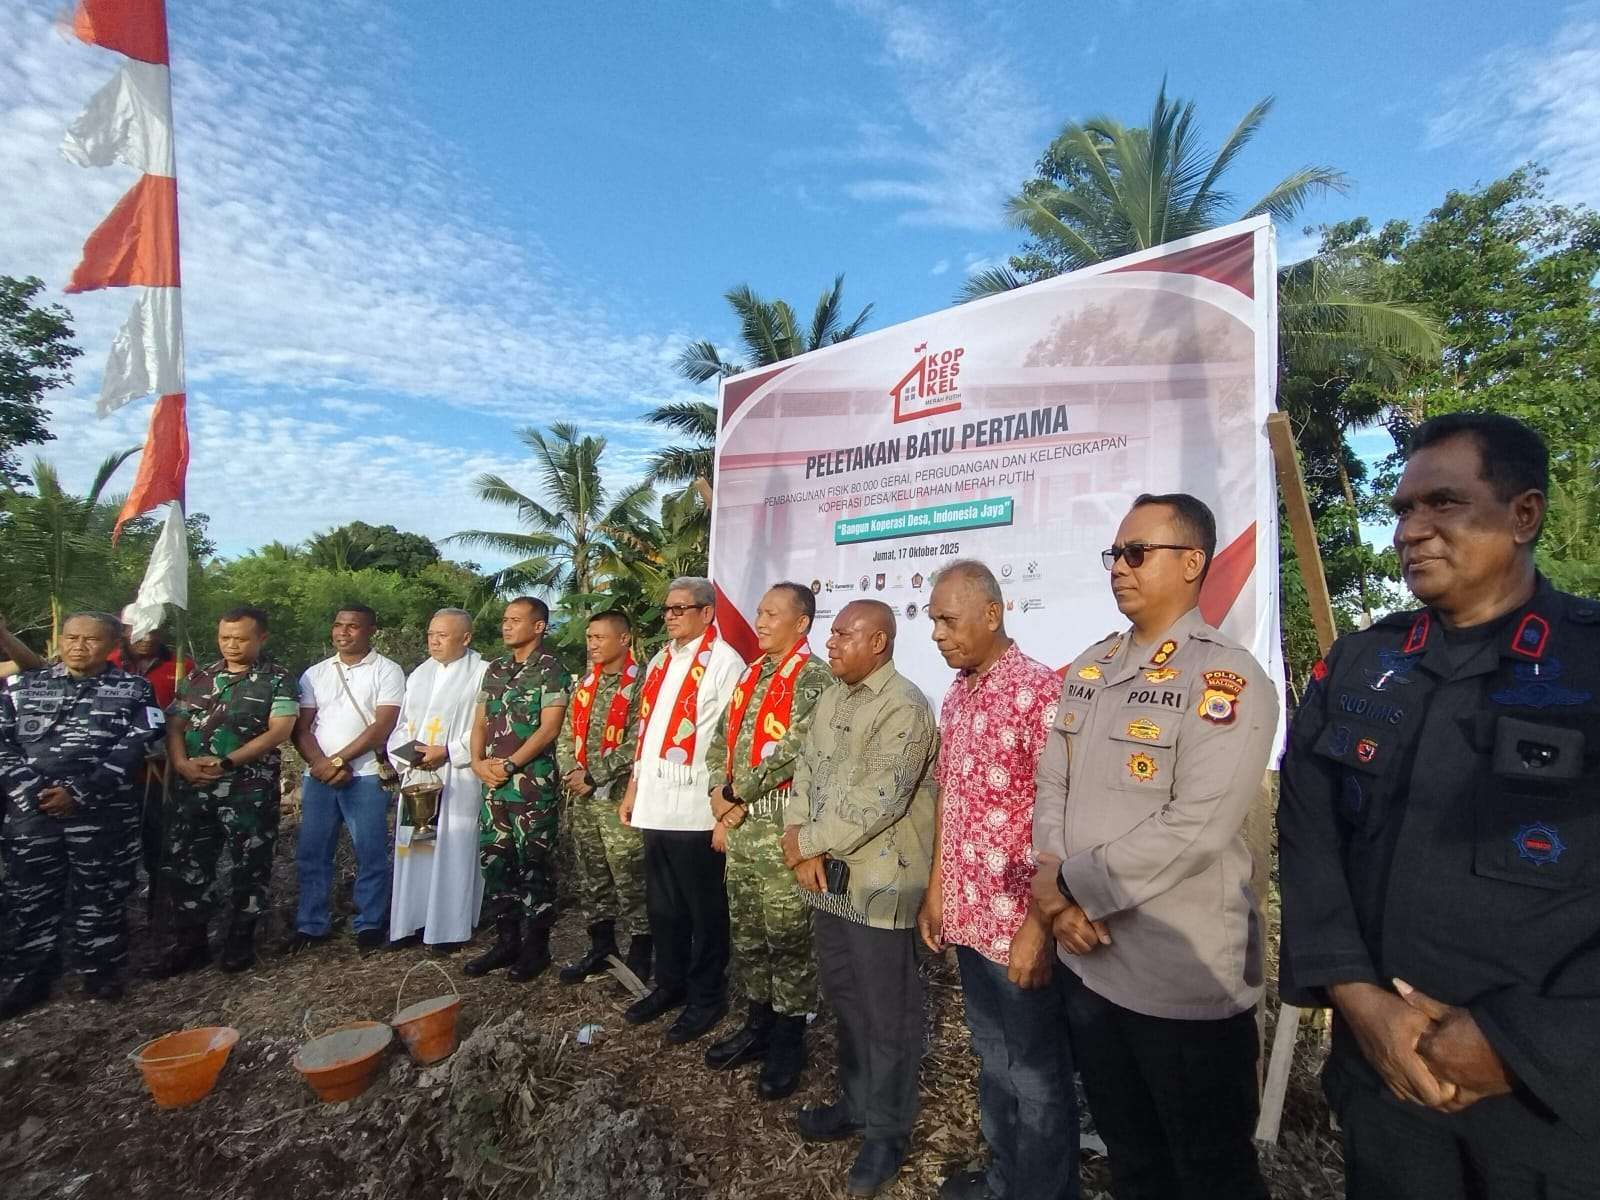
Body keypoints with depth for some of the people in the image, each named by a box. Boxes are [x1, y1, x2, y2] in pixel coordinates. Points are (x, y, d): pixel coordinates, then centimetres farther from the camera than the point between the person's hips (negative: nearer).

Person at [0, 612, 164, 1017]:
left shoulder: (133, 691, 1)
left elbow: (133, 748, -8)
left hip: (103, 812, -2)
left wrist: (80, 793, -15)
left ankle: (102, 972, 22)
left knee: (100, 896, 7)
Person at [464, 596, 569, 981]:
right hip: (493, 785, 7)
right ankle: (506, 940, 26)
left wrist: (508, 765, -14)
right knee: (494, 861, 12)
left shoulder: (550, 669, -7)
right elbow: (480, 721, 15)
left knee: (534, 865, 2)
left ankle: (536, 947, 16)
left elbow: (549, 727, -14)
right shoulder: (495, 668, 14)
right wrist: (478, 762, -1)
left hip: (533, 784, -7)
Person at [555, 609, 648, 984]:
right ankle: (600, 946, 31)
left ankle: (639, 954, 16)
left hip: (619, 796, -7)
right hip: (580, 798, 7)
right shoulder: (585, 684, 12)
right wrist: (570, 773, -3)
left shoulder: (640, 685, -10)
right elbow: (566, 735, 14)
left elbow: (638, 745, -18)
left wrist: (593, 776, -16)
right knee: (591, 878, 16)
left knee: (630, 880, 1)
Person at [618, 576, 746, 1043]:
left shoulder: (724, 663, -11)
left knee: (703, 908, 8)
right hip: (654, 803, 8)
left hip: (695, 807, -8)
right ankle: (670, 984, 38)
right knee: (661, 903, 20)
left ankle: (706, 996, 26)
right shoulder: (660, 661, 14)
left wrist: (722, 799, -15)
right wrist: (633, 788, 18)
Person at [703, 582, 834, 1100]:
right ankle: (759, 1023, 36)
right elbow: (721, 741, 12)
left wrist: (733, 793, -12)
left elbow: (794, 753, -21)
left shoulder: (815, 678, -12)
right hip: (739, 827, 7)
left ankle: (789, 1042, 24)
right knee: (746, 934, 18)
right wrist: (721, 808, 0)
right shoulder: (751, 676, 12)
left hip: (782, 830, -7)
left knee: (788, 939, 6)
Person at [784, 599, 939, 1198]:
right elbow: (805, 769, 8)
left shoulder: (905, 707, -18)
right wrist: (800, 843, -6)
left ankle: (886, 1131, 29)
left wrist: (805, 841, -15)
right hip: (828, 878, 8)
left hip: (880, 883, -8)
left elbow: (876, 801, -24)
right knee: (844, 998, 22)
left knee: (888, 1014, 10)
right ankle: (857, 1102, 42)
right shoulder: (830, 698, 9)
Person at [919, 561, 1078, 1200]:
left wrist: (1038, 926, -19)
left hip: (1020, 925, -7)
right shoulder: (955, 697, 6)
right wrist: (935, 892, 14)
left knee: (1036, 1074, 13)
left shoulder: (1040, 691, -19)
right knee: (992, 1058, 25)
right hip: (968, 917, 8)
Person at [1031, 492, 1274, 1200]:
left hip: (1186, 977, -6)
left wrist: (1072, 882, -15)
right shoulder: (1089, 668, 6)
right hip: (1085, 958, 6)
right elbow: (1052, 785, 6)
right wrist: (1055, 893, -7)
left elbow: (1193, 831, -24)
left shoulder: (1227, 678, -15)